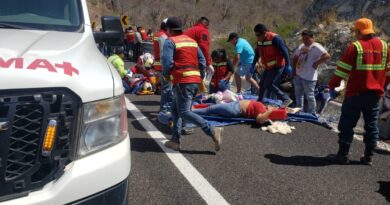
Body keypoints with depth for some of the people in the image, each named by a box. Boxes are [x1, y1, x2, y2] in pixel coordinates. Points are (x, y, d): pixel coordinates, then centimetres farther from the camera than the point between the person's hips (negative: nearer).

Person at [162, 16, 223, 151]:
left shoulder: (170, 41, -3)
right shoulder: (192, 41, 19)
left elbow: (168, 63, -14)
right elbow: (202, 61, 14)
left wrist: (166, 74, 5)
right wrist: (201, 77, 21)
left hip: (182, 81, -8)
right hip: (195, 80, 8)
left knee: (184, 112, -8)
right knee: (176, 109, 16)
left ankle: (212, 131, -19)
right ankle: (175, 140, 13)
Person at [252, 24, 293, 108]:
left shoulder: (275, 38, -20)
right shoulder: (260, 41, 4)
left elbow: (284, 51, -20)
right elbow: (257, 53, 18)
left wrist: (288, 65, -21)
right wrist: (253, 64, 19)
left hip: (277, 66, -9)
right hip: (268, 67, 9)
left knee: (268, 84, -15)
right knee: (262, 84, 14)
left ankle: (286, 99, -10)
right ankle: (260, 101, 32)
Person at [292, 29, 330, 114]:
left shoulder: (316, 47, -13)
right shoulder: (301, 46, 13)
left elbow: (327, 56, -26)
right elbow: (295, 57, 24)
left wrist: (317, 63, -19)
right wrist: (294, 68, 14)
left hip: (309, 77, -9)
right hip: (298, 75, 9)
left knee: (310, 96, -2)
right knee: (298, 95, 19)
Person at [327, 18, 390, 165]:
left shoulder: (355, 47, -11)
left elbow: (342, 69, -11)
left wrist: (332, 85, 2)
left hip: (356, 93, -5)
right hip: (375, 93, 5)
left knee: (347, 125, 4)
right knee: (371, 125, 12)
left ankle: (343, 155, 7)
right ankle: (368, 157, 16)